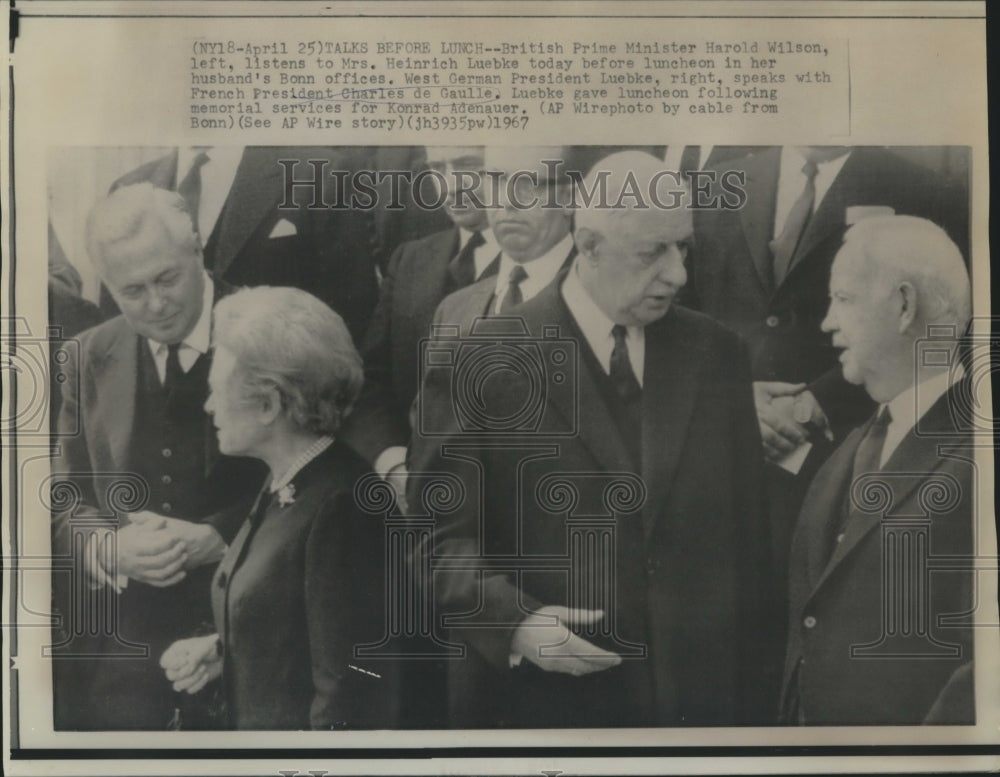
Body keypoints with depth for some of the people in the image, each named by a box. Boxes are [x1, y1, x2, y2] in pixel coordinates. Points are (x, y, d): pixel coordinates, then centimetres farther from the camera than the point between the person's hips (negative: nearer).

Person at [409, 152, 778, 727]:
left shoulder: (718, 353, 3)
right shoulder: (482, 363, -9)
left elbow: (748, 536, 6)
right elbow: (442, 535, -7)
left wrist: (757, 695, 6)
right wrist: (513, 620, -22)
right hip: (544, 700, -3)